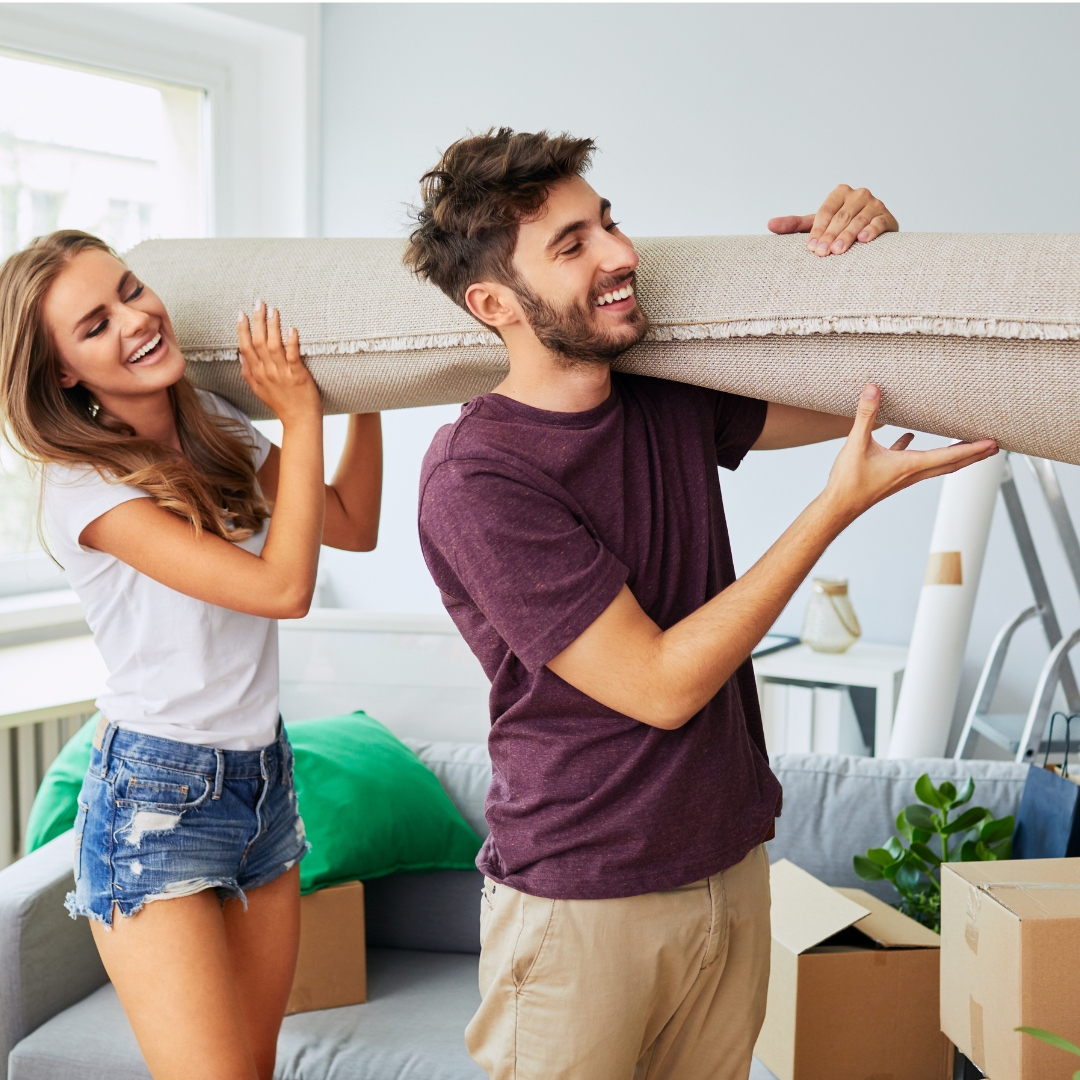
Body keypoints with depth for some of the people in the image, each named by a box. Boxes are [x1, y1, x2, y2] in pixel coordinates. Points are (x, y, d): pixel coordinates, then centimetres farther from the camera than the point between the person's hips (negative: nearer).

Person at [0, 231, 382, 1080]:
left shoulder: (220, 431, 6)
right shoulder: (85, 488, -16)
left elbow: (355, 526, 15)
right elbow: (283, 587, -22)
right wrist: (301, 415, -16)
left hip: (265, 776, 7)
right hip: (156, 795, -7)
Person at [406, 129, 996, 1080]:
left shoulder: (672, 401, 1)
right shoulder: (474, 478, -20)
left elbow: (849, 395, 15)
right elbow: (662, 686, -21)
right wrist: (841, 502, -20)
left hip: (733, 861, 6)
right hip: (582, 902, -6)